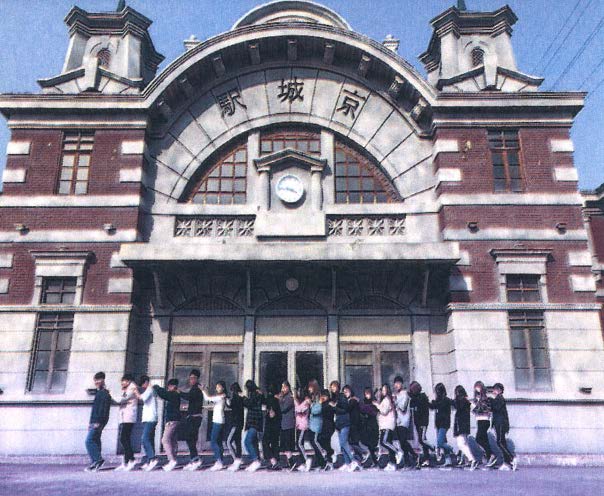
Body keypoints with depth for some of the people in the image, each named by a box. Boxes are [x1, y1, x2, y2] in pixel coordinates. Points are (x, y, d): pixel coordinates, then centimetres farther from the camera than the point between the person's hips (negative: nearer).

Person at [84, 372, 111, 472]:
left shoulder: (105, 394, -11)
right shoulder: (98, 393, 19)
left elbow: (104, 409, -18)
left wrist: (98, 422, -22)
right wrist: (91, 422, 22)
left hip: (98, 422, -10)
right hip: (95, 422, 10)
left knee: (89, 441, -12)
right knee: (95, 441, 9)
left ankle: (98, 459, -8)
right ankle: (95, 463, 13)